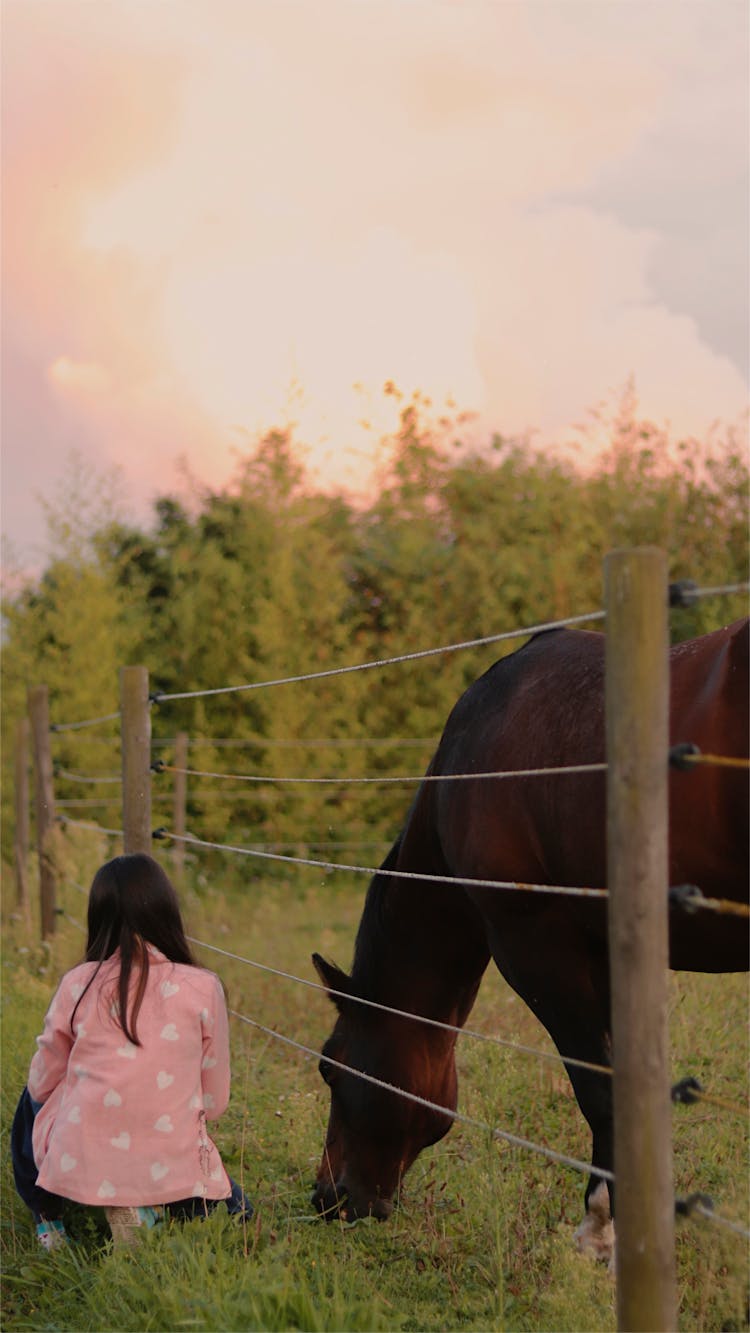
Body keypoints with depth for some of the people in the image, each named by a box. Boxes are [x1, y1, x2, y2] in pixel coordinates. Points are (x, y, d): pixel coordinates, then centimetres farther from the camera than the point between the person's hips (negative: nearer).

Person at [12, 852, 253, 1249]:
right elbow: (215, 1101, 1)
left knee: (32, 1101, 35)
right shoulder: (204, 989, -7)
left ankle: (47, 1219, 22)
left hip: (77, 1166, 2)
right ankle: (154, 1209, 3)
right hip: (171, 1168, -2)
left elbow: (43, 1083, 8)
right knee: (234, 1206, 31)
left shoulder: (77, 985, -4)